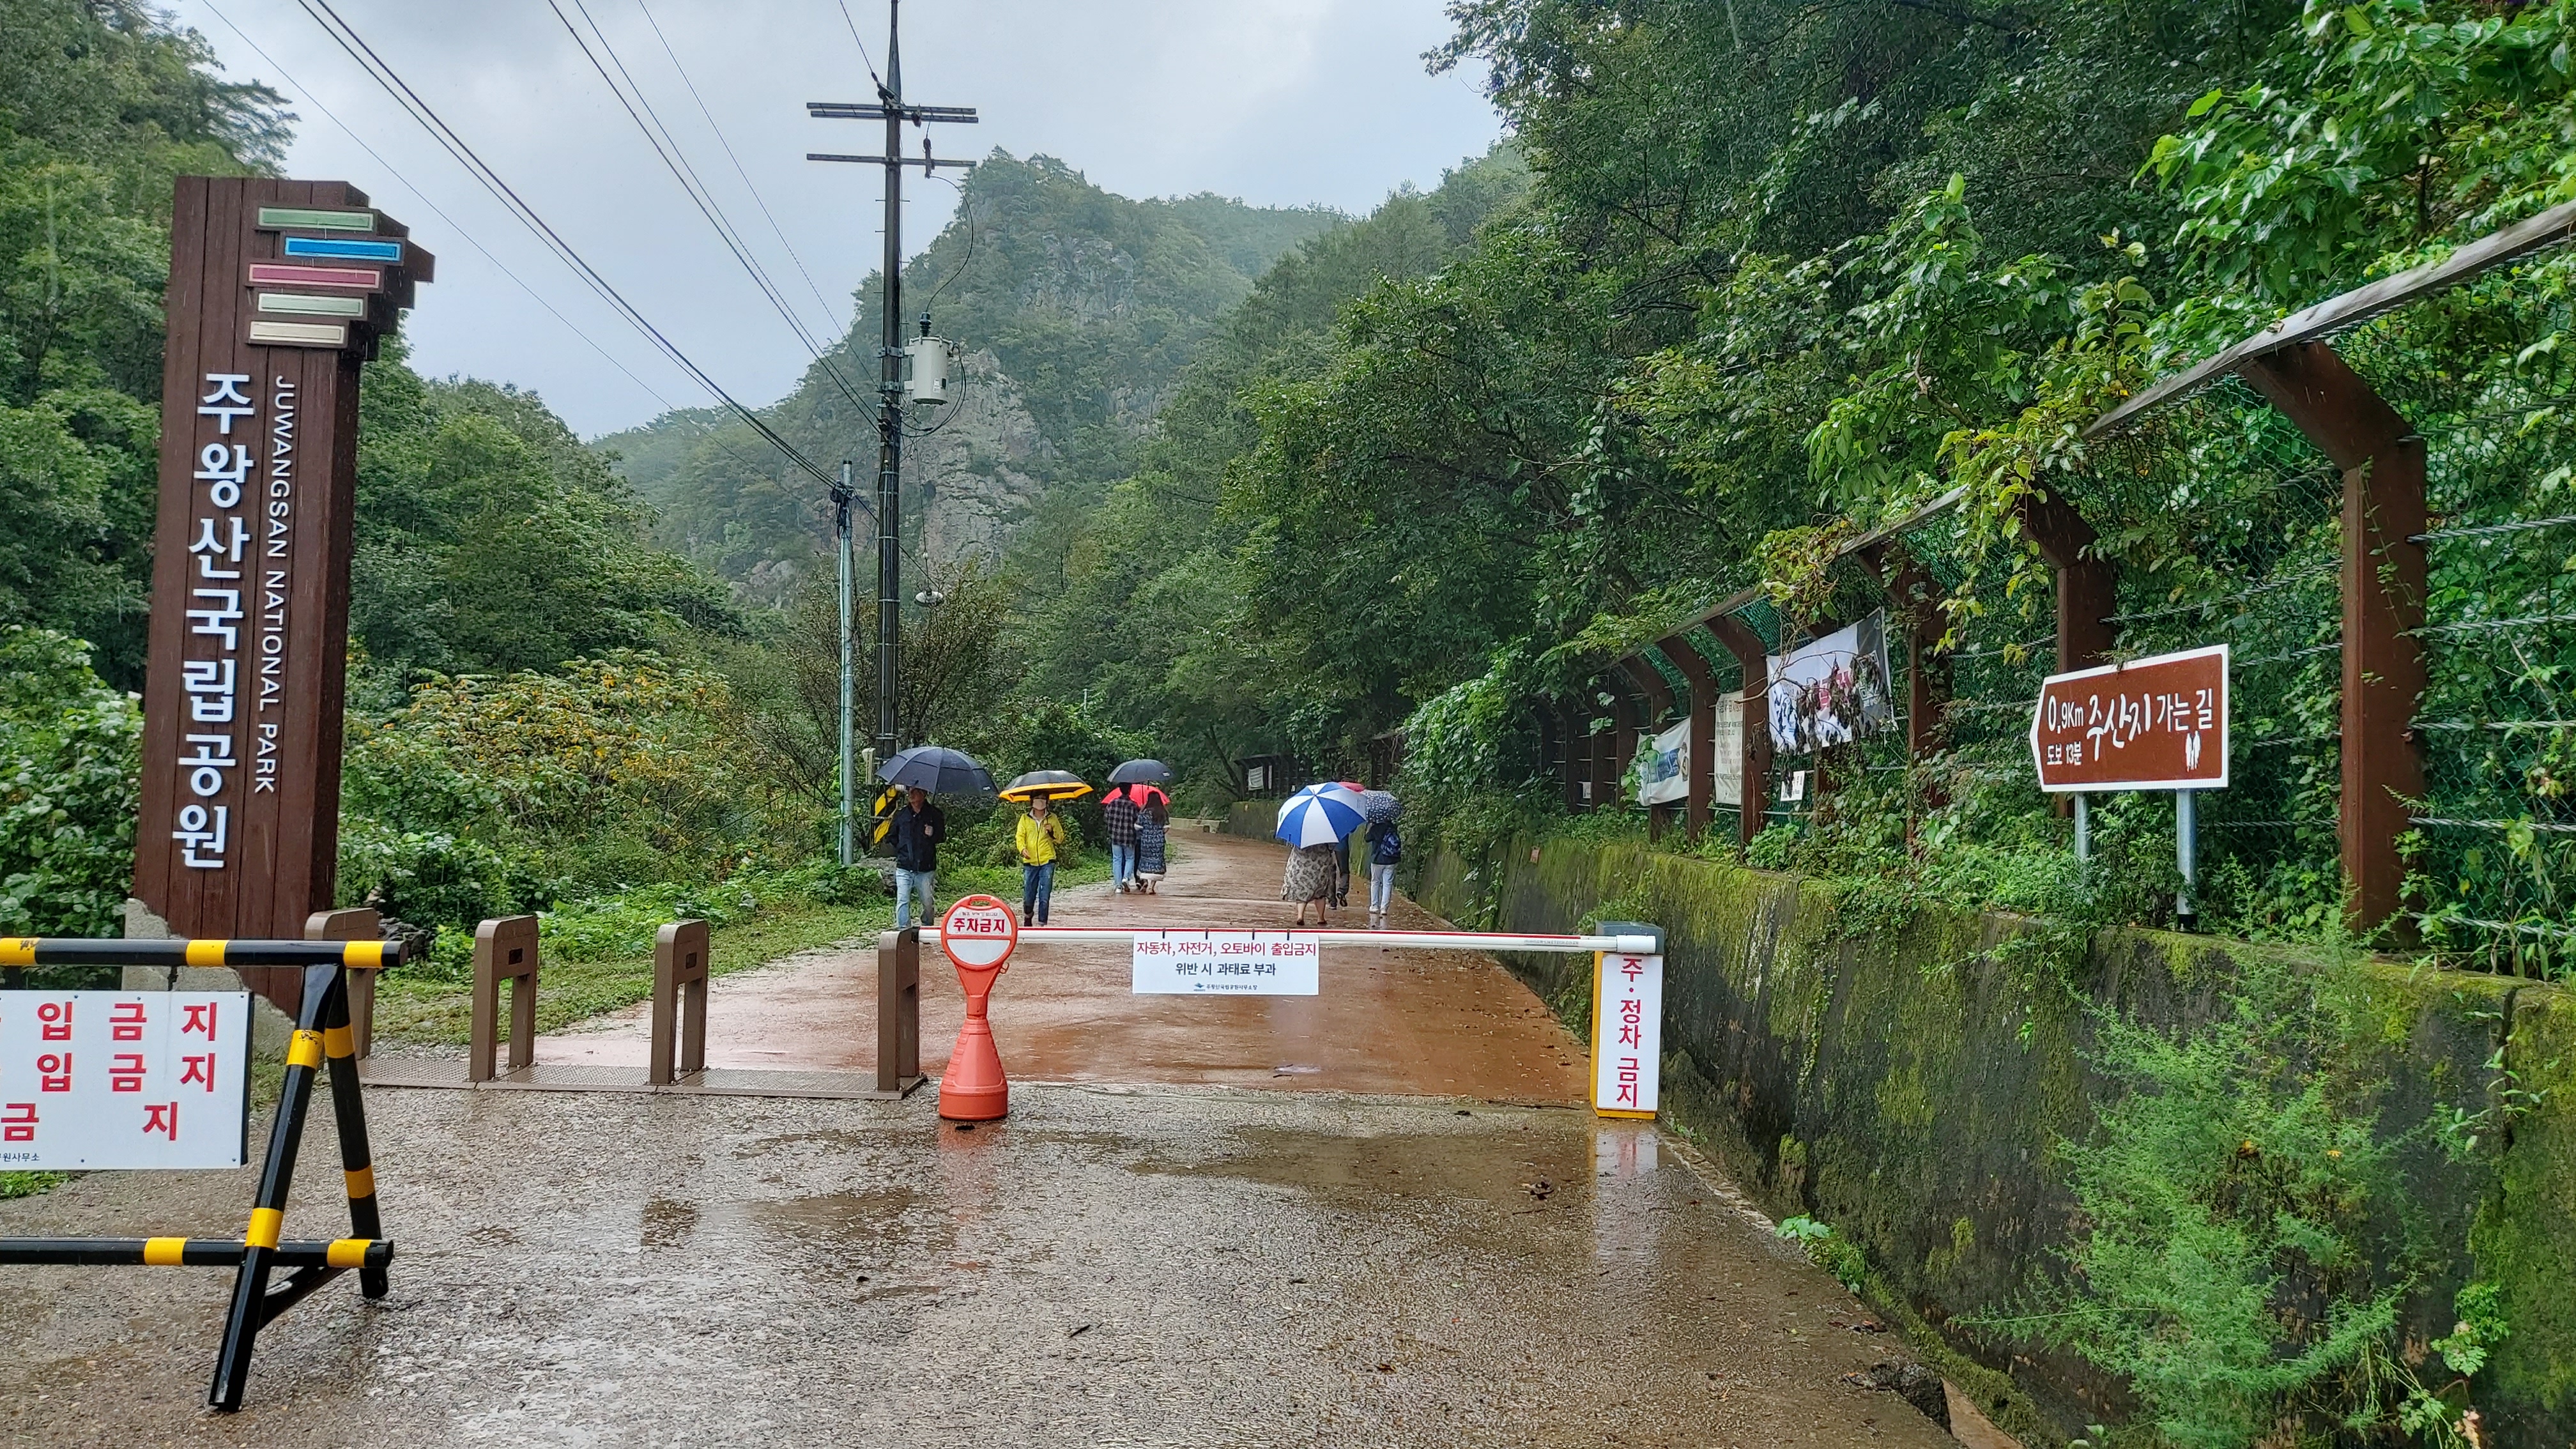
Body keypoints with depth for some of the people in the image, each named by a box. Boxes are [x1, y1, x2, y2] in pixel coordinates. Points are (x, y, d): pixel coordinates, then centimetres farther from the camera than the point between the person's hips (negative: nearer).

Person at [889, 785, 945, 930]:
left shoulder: (934, 814, 2)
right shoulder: (901, 815, 9)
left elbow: (942, 836, 7)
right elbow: (893, 837, 21)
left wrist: (933, 835, -14)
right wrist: (900, 852, 8)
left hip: (926, 869, -1)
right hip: (904, 868, 1)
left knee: (928, 903, 7)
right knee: (902, 901, -9)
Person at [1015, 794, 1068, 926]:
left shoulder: (1052, 818, 8)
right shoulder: (1025, 819, 7)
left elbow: (1060, 838, 10)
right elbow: (1019, 836, -1)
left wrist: (1052, 832, -11)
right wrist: (1022, 849, -20)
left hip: (1047, 862, -1)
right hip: (1030, 862, 1)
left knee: (1044, 897, -8)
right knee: (1028, 896, 7)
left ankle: (1042, 924, -3)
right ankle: (1028, 915, 37)